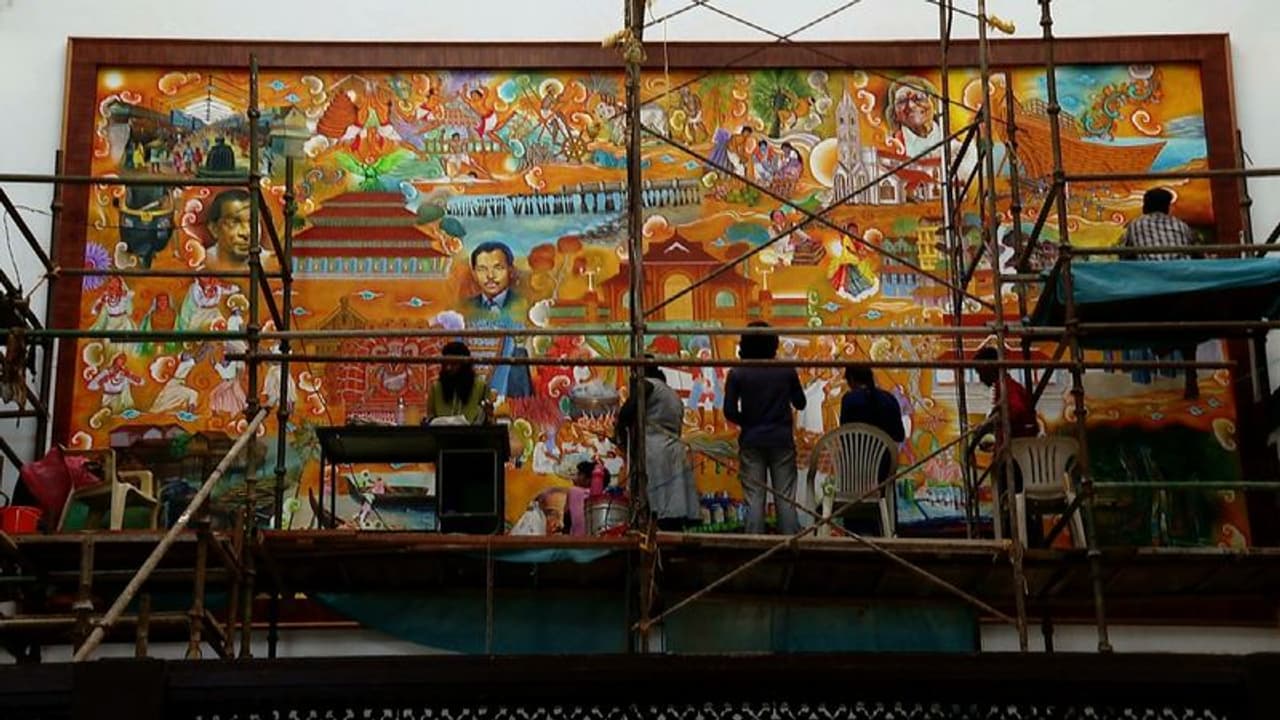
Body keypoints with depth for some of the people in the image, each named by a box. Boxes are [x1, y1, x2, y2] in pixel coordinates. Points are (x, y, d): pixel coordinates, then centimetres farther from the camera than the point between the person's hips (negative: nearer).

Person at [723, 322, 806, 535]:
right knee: (786, 498, 5)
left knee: (754, 499, 3)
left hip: (751, 442, 0)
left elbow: (730, 411, -7)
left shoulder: (737, 374, -6)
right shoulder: (786, 371, -3)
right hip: (782, 440, 0)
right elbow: (800, 403, 8)